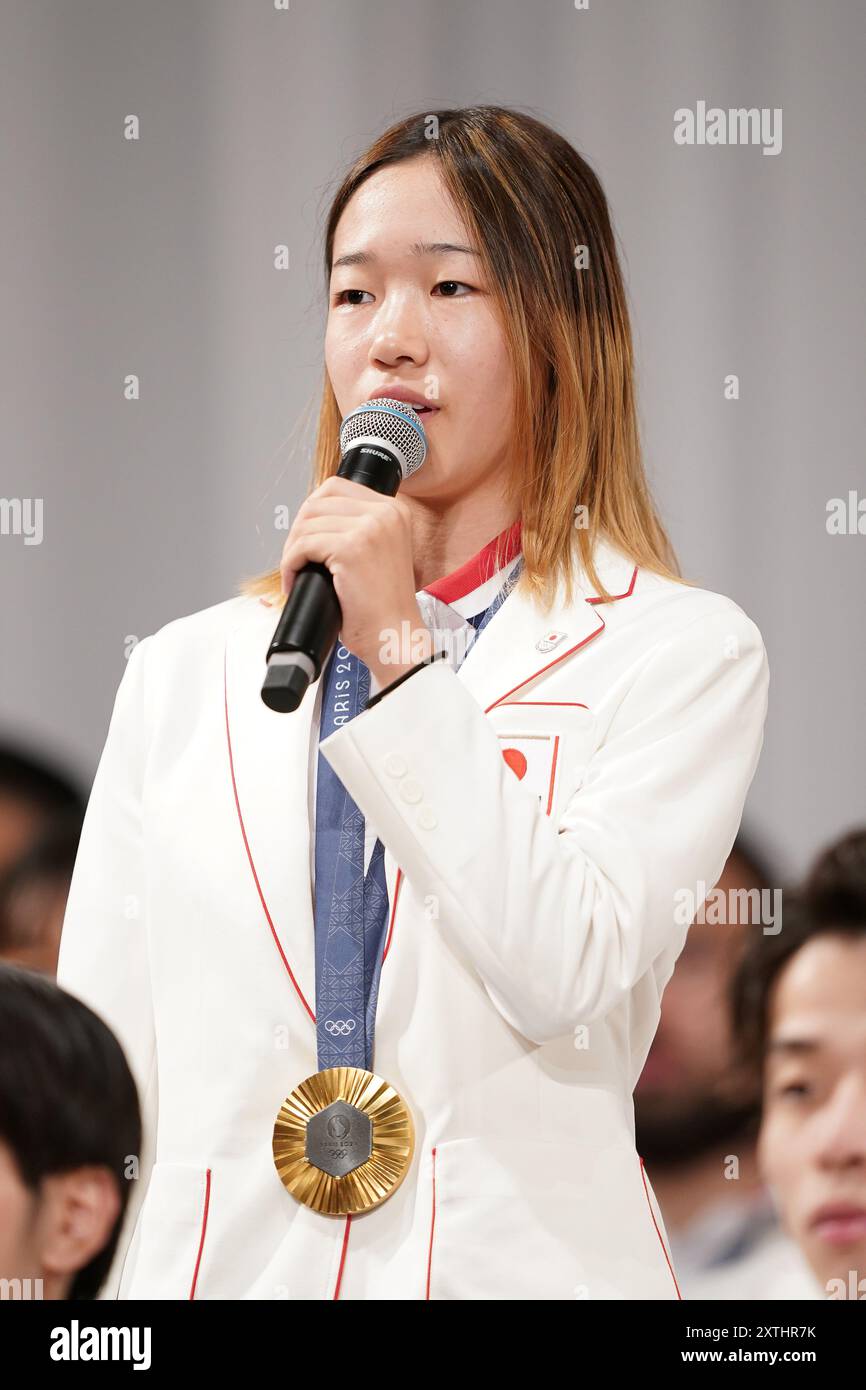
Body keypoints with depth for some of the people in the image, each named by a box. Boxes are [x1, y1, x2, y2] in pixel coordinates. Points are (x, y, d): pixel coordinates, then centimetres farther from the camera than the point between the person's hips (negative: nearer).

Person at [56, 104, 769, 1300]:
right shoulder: (186, 674, 10)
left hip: (518, 1255, -2)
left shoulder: (683, 656, 1)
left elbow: (566, 975, -13)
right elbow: (93, 1081, 8)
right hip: (218, 1258, 3)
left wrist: (404, 656, -12)